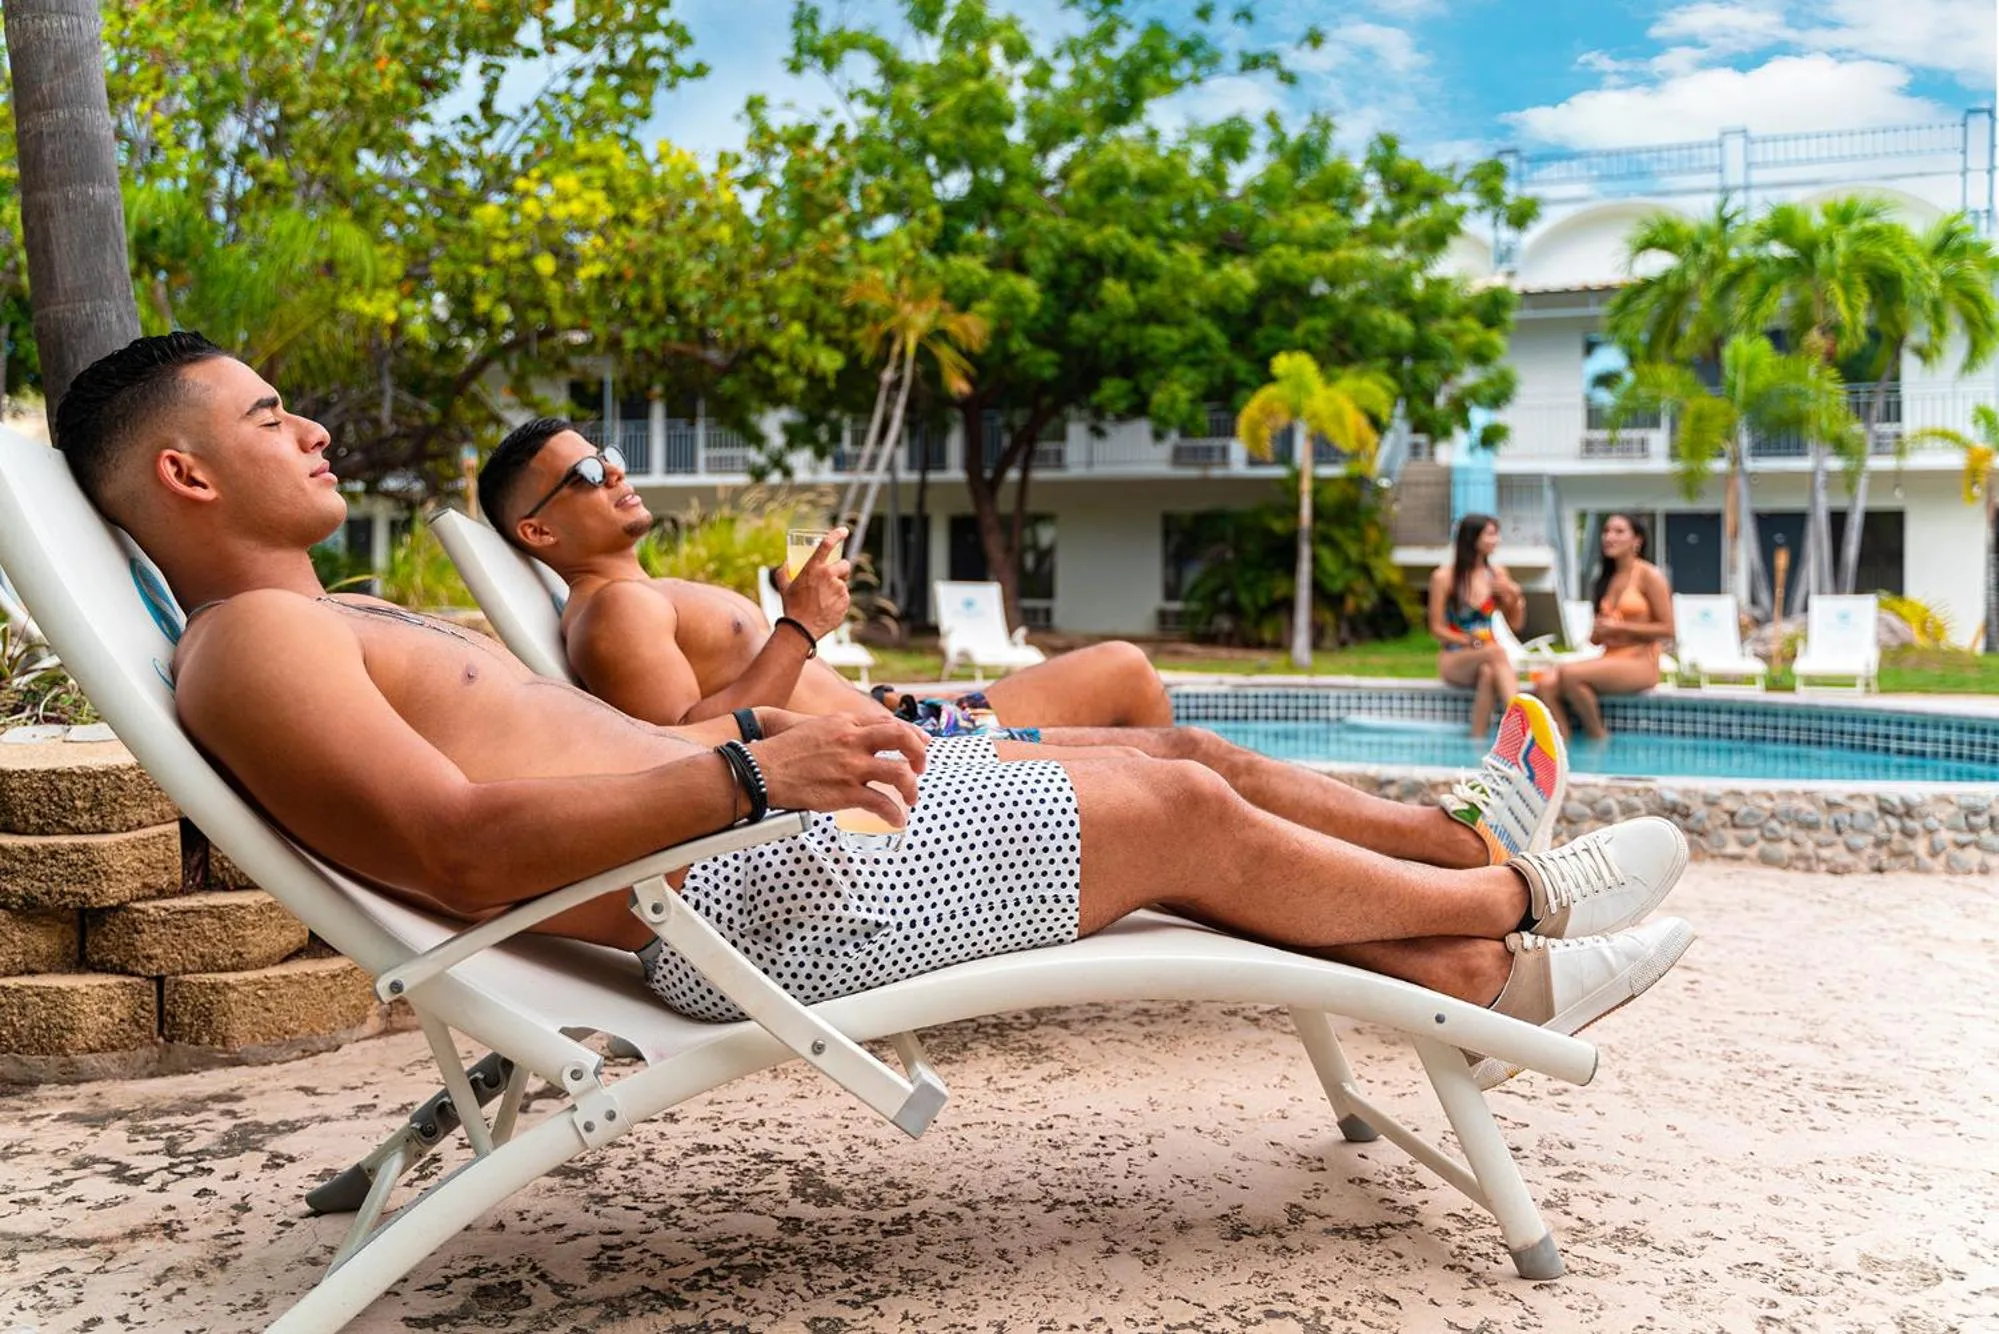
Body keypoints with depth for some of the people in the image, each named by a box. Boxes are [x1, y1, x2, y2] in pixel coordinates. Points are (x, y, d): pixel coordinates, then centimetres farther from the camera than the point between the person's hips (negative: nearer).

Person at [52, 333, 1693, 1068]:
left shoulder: (333, 626, 21)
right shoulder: (250, 645, -11)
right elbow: (462, 847, -26)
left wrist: (766, 718, 21)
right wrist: (751, 773, -31)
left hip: (751, 840, 10)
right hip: (758, 895, -10)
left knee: (1163, 796, 10)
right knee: (1182, 813, -2)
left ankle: (1480, 975, 21)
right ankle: (1516, 899, 20)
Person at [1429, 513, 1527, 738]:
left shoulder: (1497, 573, 7)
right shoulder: (1444, 576, -5)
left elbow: (1516, 623, 13)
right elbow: (1437, 628, -4)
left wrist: (1516, 596, -6)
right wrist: (1469, 642, -18)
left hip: (1485, 657, 3)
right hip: (1453, 659, -3)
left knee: (1488, 673, -37)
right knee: (1497, 652, -37)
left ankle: (1479, 740, -45)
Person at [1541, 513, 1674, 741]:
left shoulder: (1649, 575, -2)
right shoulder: (1607, 579, 19)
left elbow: (1667, 629, -8)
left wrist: (1620, 627, -12)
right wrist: (1598, 633, -2)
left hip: (1641, 664, -7)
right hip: (1610, 659, 7)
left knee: (1570, 673, -31)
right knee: (1547, 684, -21)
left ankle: (1600, 739, -15)